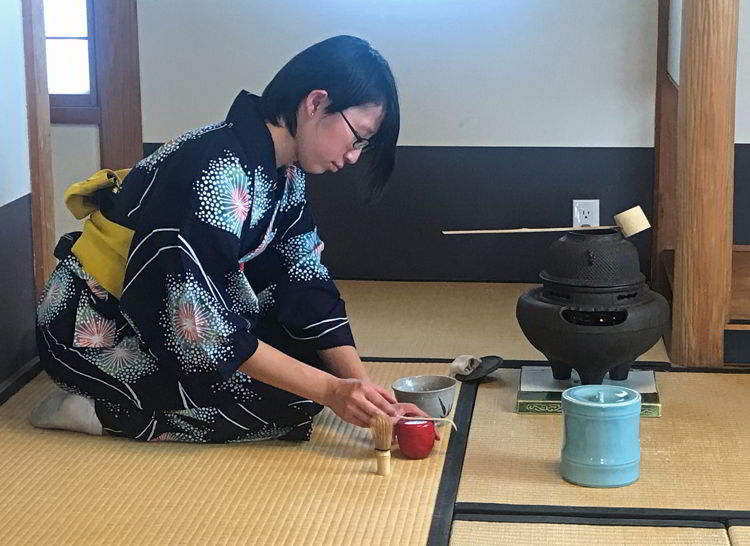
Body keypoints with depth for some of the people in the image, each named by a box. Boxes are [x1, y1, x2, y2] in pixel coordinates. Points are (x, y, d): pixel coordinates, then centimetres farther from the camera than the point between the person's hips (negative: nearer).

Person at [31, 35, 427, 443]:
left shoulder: (284, 173, 0)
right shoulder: (218, 173, -29)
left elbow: (308, 289, -2)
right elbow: (200, 330, -31)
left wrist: (364, 390, -14)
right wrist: (329, 390, -30)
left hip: (166, 315, 9)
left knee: (309, 357, 1)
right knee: (291, 398, -18)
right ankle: (103, 412, -10)